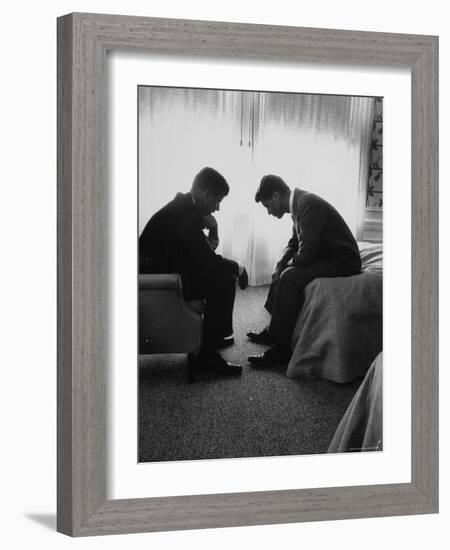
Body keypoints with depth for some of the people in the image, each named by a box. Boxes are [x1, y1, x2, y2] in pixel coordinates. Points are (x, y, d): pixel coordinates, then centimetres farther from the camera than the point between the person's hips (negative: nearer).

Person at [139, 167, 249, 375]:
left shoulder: (184, 206, 10)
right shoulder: (185, 214, -22)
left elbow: (200, 254, 18)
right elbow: (207, 260, -23)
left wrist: (210, 226, -1)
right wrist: (238, 268, -8)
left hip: (163, 269, 11)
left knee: (221, 273, 18)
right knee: (224, 281, -16)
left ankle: (215, 335, 27)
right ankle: (208, 354, -13)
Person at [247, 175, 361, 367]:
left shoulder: (308, 205, -23)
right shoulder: (299, 203, 8)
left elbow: (305, 254, -27)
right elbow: (294, 243, 21)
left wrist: (288, 265, -7)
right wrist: (280, 264, 3)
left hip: (342, 262, -11)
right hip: (326, 257, 11)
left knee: (290, 276, -26)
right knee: (283, 271, 17)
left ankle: (281, 348, -21)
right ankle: (273, 330, 21)